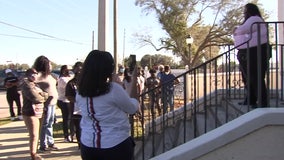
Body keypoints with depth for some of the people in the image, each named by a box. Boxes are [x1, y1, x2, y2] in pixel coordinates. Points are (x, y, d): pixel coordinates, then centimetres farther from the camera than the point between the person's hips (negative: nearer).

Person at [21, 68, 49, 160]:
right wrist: (42, 97, -2)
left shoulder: (35, 85, 18)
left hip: (38, 113, 9)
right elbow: (35, 97, -21)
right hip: (30, 113, -9)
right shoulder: (26, 85, -10)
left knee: (36, 135, 15)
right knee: (34, 135, -6)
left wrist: (41, 95, -11)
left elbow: (45, 95, 9)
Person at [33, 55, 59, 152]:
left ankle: (50, 143, 26)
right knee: (45, 125, -1)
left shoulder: (48, 75, 15)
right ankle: (43, 146, 8)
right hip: (45, 104, -9)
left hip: (52, 102, 9)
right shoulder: (39, 75, -15)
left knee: (50, 124, 16)